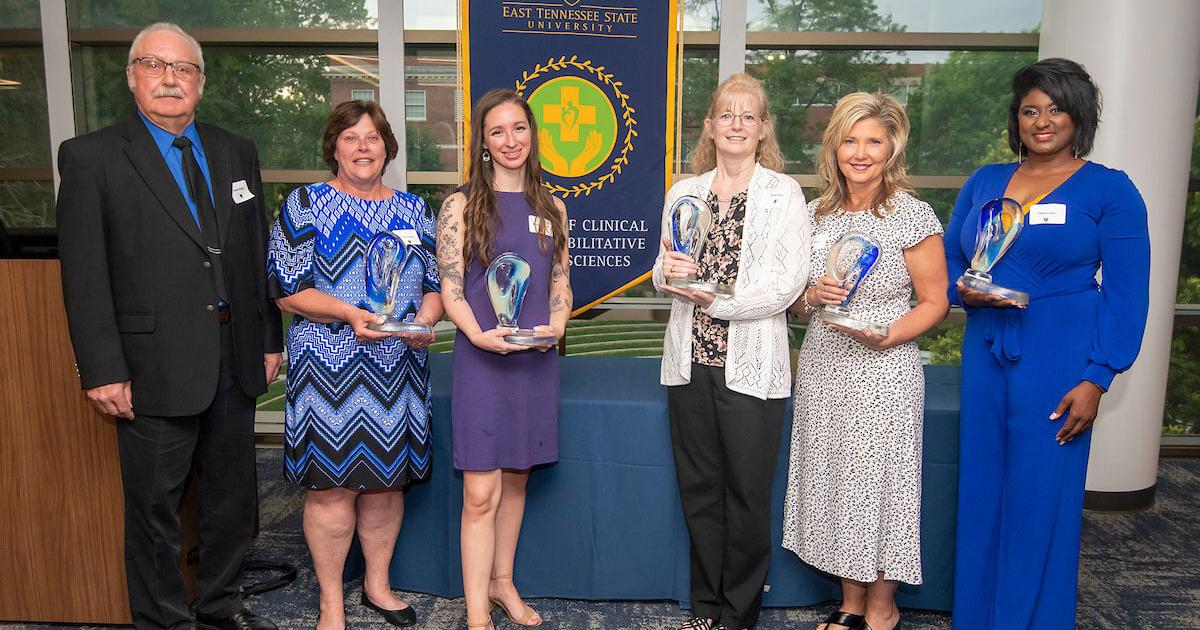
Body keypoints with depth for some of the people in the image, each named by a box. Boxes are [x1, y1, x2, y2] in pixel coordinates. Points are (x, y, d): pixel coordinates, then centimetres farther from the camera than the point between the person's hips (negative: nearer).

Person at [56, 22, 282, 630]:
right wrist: (103, 371, -12)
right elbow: (84, 276, -8)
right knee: (154, 506, 8)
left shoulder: (236, 152, 10)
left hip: (235, 360, 5)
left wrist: (269, 339, 9)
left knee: (233, 495, 16)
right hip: (156, 368, -4)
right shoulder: (90, 157, -4)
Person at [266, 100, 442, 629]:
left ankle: (378, 585, 30)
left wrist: (426, 319, -9)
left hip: (398, 368, 4)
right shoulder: (305, 205, 0)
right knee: (332, 484, 0)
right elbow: (287, 289, -6)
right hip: (330, 368, -3)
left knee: (387, 479, 11)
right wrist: (348, 314, -20)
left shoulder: (413, 209, 12)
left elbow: (435, 283, 12)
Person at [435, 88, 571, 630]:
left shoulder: (551, 208, 11)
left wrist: (555, 326, -7)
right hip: (481, 358, -4)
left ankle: (502, 582, 32)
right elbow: (450, 287, -4)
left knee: (516, 479, 15)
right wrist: (480, 335, -21)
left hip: (536, 358, 4)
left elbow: (560, 284, 12)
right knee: (481, 492, -5)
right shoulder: (462, 205, -1)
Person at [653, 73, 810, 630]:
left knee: (747, 494, 5)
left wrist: (716, 297, -15)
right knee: (699, 490, 13)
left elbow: (789, 282, -11)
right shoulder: (683, 193, 11)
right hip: (691, 360, 4)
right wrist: (667, 273, -8)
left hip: (751, 365, -4)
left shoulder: (784, 194, -2)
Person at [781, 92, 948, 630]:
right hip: (822, 368, 5)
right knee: (833, 481, 11)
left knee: (878, 483, 4)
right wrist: (812, 296, -9)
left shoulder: (912, 215, -7)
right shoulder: (816, 212, 7)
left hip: (883, 373, -5)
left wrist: (887, 335, -20)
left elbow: (935, 303, -4)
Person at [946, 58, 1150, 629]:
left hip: (1059, 360, -4)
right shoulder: (984, 182, 11)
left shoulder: (1109, 189, -1)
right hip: (985, 353, 4)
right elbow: (947, 260, 15)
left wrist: (1096, 379, -12)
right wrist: (964, 291, -8)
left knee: (1040, 498, 3)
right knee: (980, 493, 10)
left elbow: (1126, 295, -5)